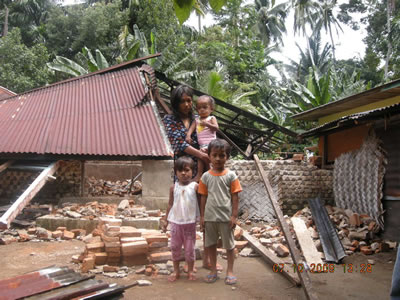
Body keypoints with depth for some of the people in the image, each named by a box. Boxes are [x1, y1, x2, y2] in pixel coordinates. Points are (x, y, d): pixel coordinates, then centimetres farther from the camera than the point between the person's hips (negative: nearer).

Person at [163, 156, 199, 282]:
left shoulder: (195, 186, -5)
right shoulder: (174, 187, 2)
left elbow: (200, 203, 0)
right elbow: (170, 204, 9)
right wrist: (166, 220, 9)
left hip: (190, 222, -2)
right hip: (175, 221, 3)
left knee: (190, 247, 7)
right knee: (175, 247, 11)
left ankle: (190, 271, 22)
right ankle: (176, 271, 25)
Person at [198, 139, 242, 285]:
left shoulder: (231, 175, -5)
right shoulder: (206, 176, 1)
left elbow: (235, 197, -4)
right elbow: (203, 197, 5)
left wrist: (234, 216, -7)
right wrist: (202, 216, 4)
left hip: (226, 217, -2)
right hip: (210, 217, 3)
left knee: (229, 245, 9)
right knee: (211, 244, 13)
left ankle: (230, 271, 24)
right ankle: (213, 270, 28)